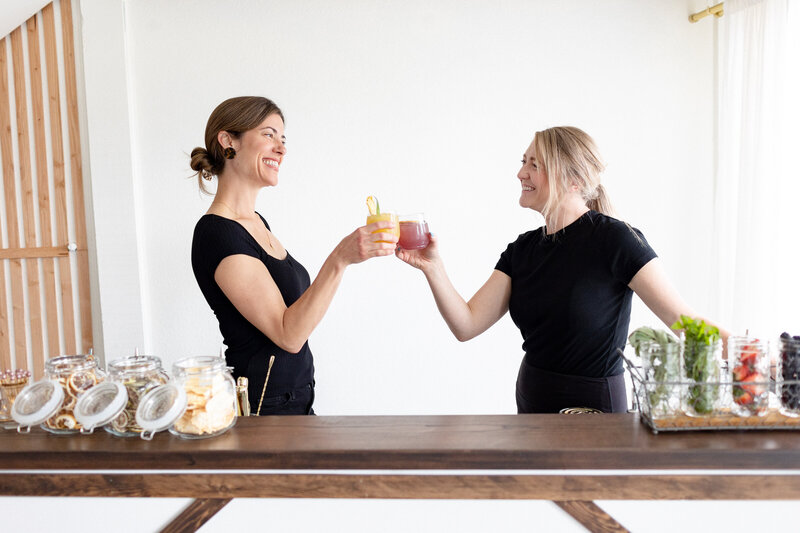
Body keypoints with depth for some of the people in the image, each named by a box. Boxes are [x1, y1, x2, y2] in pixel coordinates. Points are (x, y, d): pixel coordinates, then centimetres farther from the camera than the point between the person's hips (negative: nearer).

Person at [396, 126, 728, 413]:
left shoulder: (613, 239, -14)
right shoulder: (523, 249, 3)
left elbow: (681, 318, -18)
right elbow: (467, 325, -4)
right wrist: (432, 267, -16)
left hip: (593, 407, -6)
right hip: (531, 403, 6)